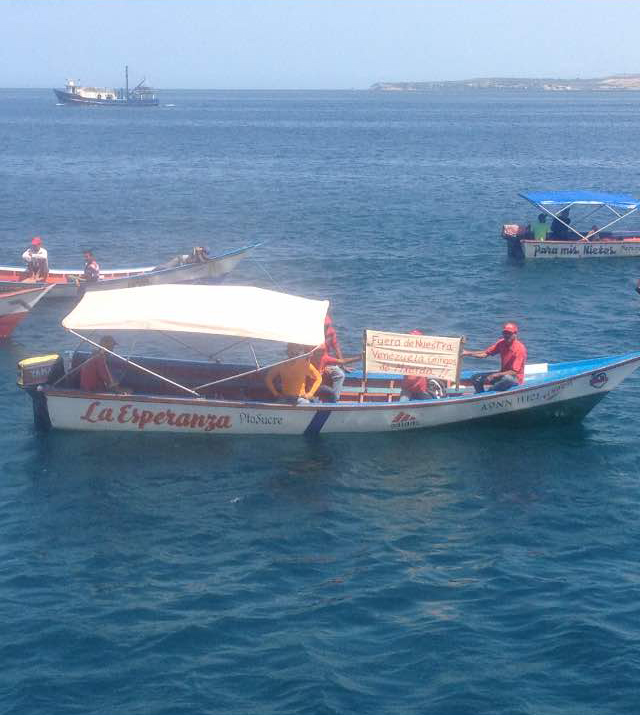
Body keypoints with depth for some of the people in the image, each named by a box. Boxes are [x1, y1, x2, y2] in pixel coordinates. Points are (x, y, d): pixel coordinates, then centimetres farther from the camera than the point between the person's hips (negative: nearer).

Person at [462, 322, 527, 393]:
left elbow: (514, 372, -23)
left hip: (516, 378, -7)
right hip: (503, 374, 7)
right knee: (475, 378, -5)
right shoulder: (501, 343, 1)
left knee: (507, 378, -42)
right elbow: (485, 354, 2)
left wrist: (495, 375, -26)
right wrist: (467, 353, -12)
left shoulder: (520, 348, -20)